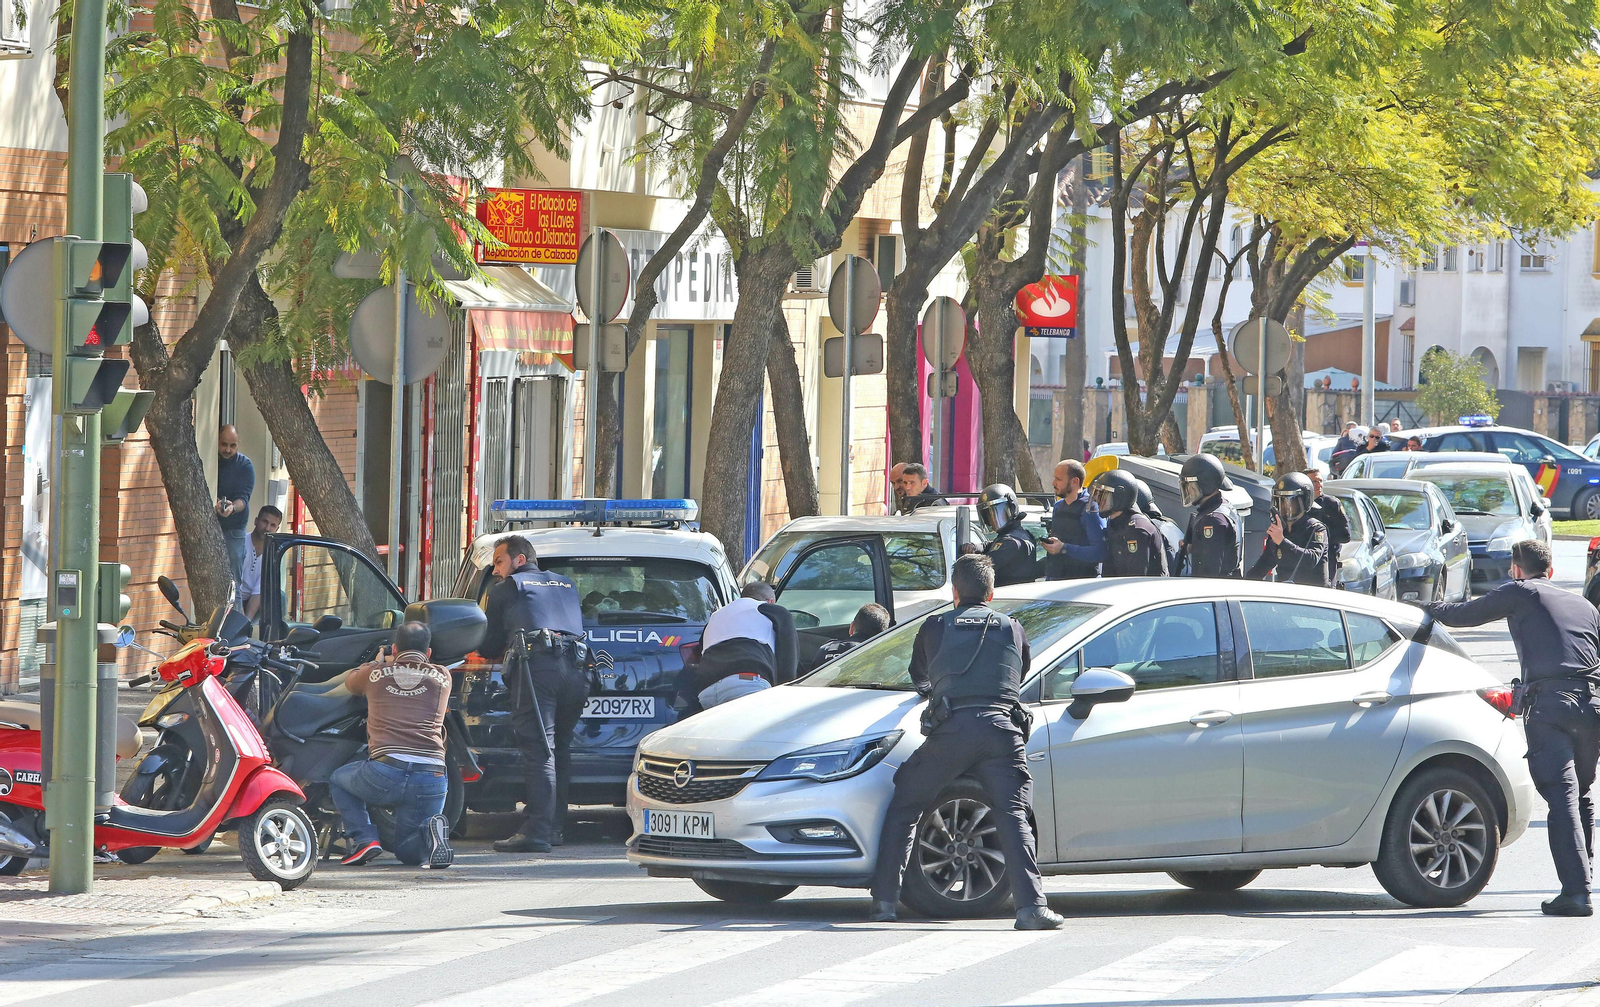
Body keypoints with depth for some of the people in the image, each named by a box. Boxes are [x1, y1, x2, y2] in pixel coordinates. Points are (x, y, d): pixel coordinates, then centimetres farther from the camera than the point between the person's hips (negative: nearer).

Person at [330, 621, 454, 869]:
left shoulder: (376, 672, 12)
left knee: (338, 780, 30)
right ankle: (431, 831, -14)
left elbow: (350, 682, 37)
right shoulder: (442, 677, 14)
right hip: (431, 778, 2)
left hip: (384, 773, -2)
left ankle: (363, 838, 6)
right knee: (407, 851, 21)